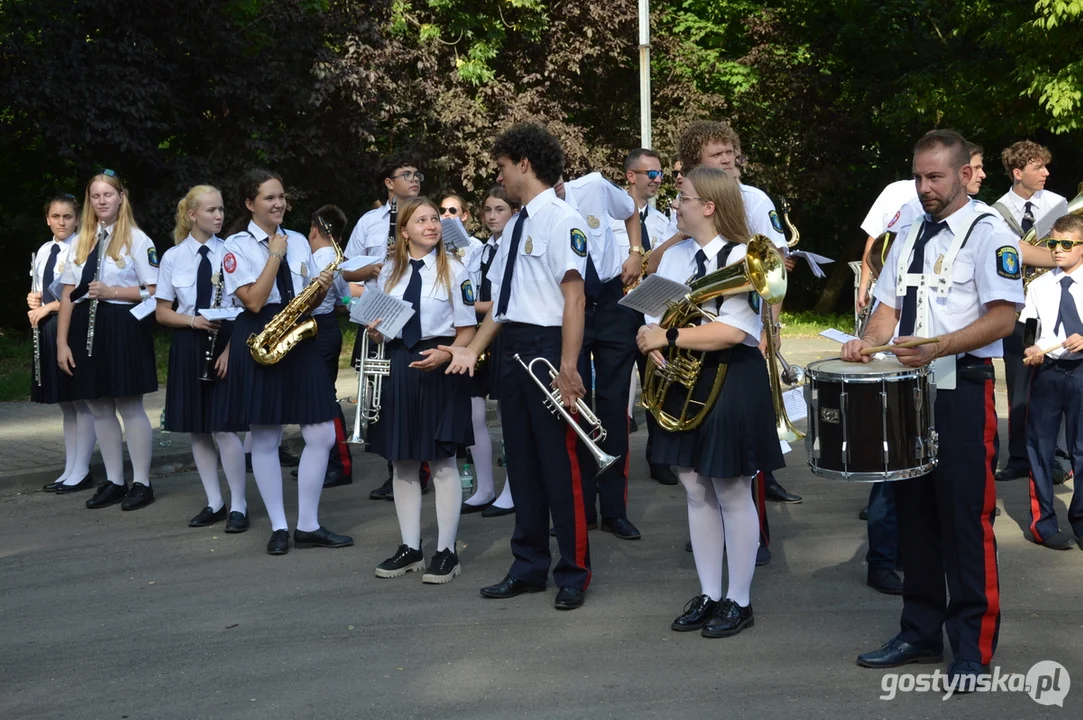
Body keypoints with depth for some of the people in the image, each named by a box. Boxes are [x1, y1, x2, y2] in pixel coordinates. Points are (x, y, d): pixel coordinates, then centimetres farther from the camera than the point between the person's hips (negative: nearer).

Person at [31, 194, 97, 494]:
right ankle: (70, 469, 18)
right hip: (48, 331, 8)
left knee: (81, 402, -3)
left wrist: (48, 307, -14)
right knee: (64, 404, 12)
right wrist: (33, 303, 0)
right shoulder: (42, 251, 14)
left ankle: (81, 472, 3)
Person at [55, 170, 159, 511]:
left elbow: (154, 291, -6)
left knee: (129, 407, -2)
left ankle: (141, 483, 7)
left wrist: (111, 292, -18)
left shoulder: (137, 239, -2)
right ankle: (114, 481, 17)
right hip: (86, 328, 5)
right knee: (99, 409, 8)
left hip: (123, 327, -5)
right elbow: (68, 295, 10)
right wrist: (62, 342, 3)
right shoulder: (81, 242, 12)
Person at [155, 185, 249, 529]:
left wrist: (230, 348, -13)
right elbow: (162, 313, 6)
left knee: (225, 426, -7)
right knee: (197, 428, 7)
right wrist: (193, 321, -13)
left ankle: (238, 505, 4)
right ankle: (214, 503, 19)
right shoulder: (173, 257, 4)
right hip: (189, 345, 3)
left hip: (227, 341, -3)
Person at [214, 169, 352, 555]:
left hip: (299, 339, 5)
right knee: (265, 438, 2)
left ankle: (308, 526, 12)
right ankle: (279, 528, 14)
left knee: (321, 435, 0)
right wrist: (275, 254, -12)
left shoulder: (298, 241, 12)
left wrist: (322, 288, -5)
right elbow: (254, 301, -14)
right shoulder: (237, 245, -3)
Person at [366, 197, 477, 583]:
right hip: (398, 368, 4)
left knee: (442, 461, 0)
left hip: (439, 369, -4)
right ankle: (410, 547, 21)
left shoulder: (453, 269, -2)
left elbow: (466, 330, -3)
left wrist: (443, 355, -21)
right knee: (402, 461, 10)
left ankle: (446, 551, 10)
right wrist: (375, 332, -5)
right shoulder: (388, 271, 9)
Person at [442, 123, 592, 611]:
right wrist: (472, 350, 13)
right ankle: (529, 566, 26)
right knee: (521, 459, 14)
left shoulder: (561, 220, -10)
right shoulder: (516, 225, 15)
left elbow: (574, 296, -17)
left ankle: (573, 573, 13)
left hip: (547, 346, -9)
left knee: (559, 460, -1)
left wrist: (568, 367, -22)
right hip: (511, 346, 9)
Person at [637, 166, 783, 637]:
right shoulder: (674, 257, 10)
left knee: (731, 492, 2)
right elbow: (654, 312, 9)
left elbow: (733, 331, -23)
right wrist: (653, 340, -13)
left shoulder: (740, 258, -13)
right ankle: (708, 595, 24)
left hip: (731, 381, -7)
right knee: (695, 489, 11)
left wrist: (669, 337, -21)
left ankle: (738, 601, 16)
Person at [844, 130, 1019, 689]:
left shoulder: (988, 234, -6)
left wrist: (937, 347, -26)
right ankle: (921, 633, 25)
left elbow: (1003, 317, -15)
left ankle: (972, 649, 8)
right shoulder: (910, 235, 16)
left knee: (965, 518, -4)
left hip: (961, 388, -7)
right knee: (914, 512, 13)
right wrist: (869, 340, -1)